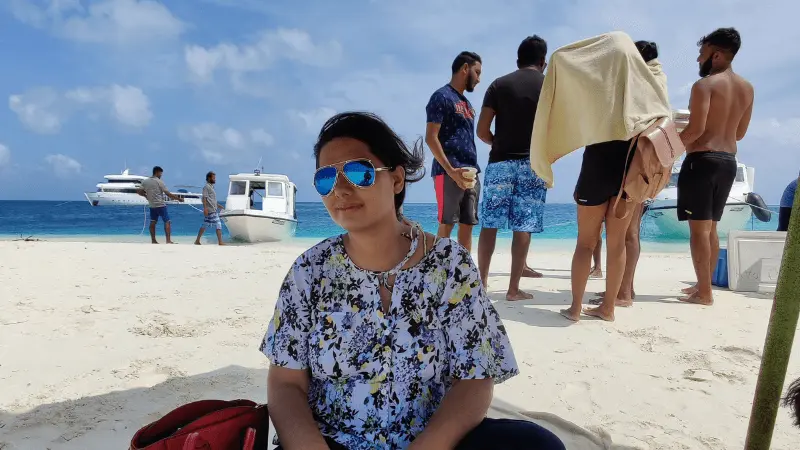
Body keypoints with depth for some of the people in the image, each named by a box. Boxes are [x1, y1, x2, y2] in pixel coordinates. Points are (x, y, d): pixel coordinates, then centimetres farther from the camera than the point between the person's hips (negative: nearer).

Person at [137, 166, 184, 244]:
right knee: (167, 222, -7)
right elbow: (168, 194, -14)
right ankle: (168, 241, -16)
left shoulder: (145, 181, 6)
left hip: (152, 206, 7)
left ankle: (153, 241, 15)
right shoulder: (159, 182, -10)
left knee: (152, 222, 13)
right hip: (161, 205, -7)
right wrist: (178, 198, -7)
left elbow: (138, 191, 5)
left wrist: (146, 196, 20)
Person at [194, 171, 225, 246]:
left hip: (213, 210, 10)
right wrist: (205, 208, -24)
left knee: (204, 226, 12)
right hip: (210, 210, -10)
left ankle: (197, 241, 17)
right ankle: (220, 242, -9)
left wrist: (218, 205, 27)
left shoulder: (211, 187, 19)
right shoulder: (206, 187, -9)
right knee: (218, 225, -10)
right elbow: (204, 198, -17)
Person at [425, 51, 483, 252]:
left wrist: (473, 169, 12)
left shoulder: (466, 103, 22)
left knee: (468, 224, 7)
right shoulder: (442, 96, -4)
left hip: (470, 173, 8)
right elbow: (431, 137, -13)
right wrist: (451, 170, -20)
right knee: (446, 224, -7)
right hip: (448, 172, -8)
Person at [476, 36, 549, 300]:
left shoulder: (499, 85, 7)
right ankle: (514, 289, 3)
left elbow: (482, 131, 1)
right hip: (533, 164, 0)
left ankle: (482, 283, 7)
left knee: (489, 225, 5)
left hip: (499, 162, 1)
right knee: (523, 228, 1)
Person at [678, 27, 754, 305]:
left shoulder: (704, 85, -10)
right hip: (729, 162, 8)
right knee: (711, 227, 15)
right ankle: (704, 285, 21)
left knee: (699, 228, -5)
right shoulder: (747, 88, 13)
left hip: (702, 160, -8)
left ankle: (704, 293, -4)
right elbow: (740, 133, 17)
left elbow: (695, 129, -19)